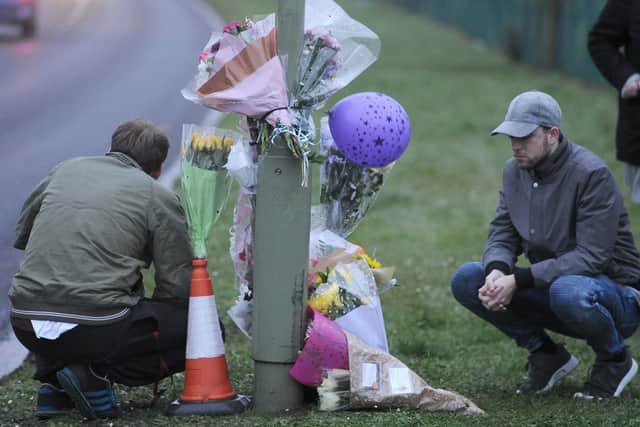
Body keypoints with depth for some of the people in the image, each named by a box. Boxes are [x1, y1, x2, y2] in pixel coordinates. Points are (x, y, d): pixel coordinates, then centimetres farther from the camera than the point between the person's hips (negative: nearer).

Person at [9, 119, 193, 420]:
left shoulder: (66, 169, 19)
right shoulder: (159, 198, 5)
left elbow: (22, 234, 29)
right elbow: (177, 285, 3)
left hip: (26, 326, 6)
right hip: (96, 329, -6)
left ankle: (54, 384, 16)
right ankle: (98, 375, -5)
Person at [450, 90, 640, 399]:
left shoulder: (591, 174, -21)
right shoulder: (515, 171, 2)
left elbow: (592, 257, -26)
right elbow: (502, 235, 2)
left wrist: (518, 280, -31)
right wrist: (496, 271, -24)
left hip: (614, 292, -7)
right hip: (549, 286, 7)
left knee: (568, 291, -41)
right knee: (466, 279, -10)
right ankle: (546, 355, 4)